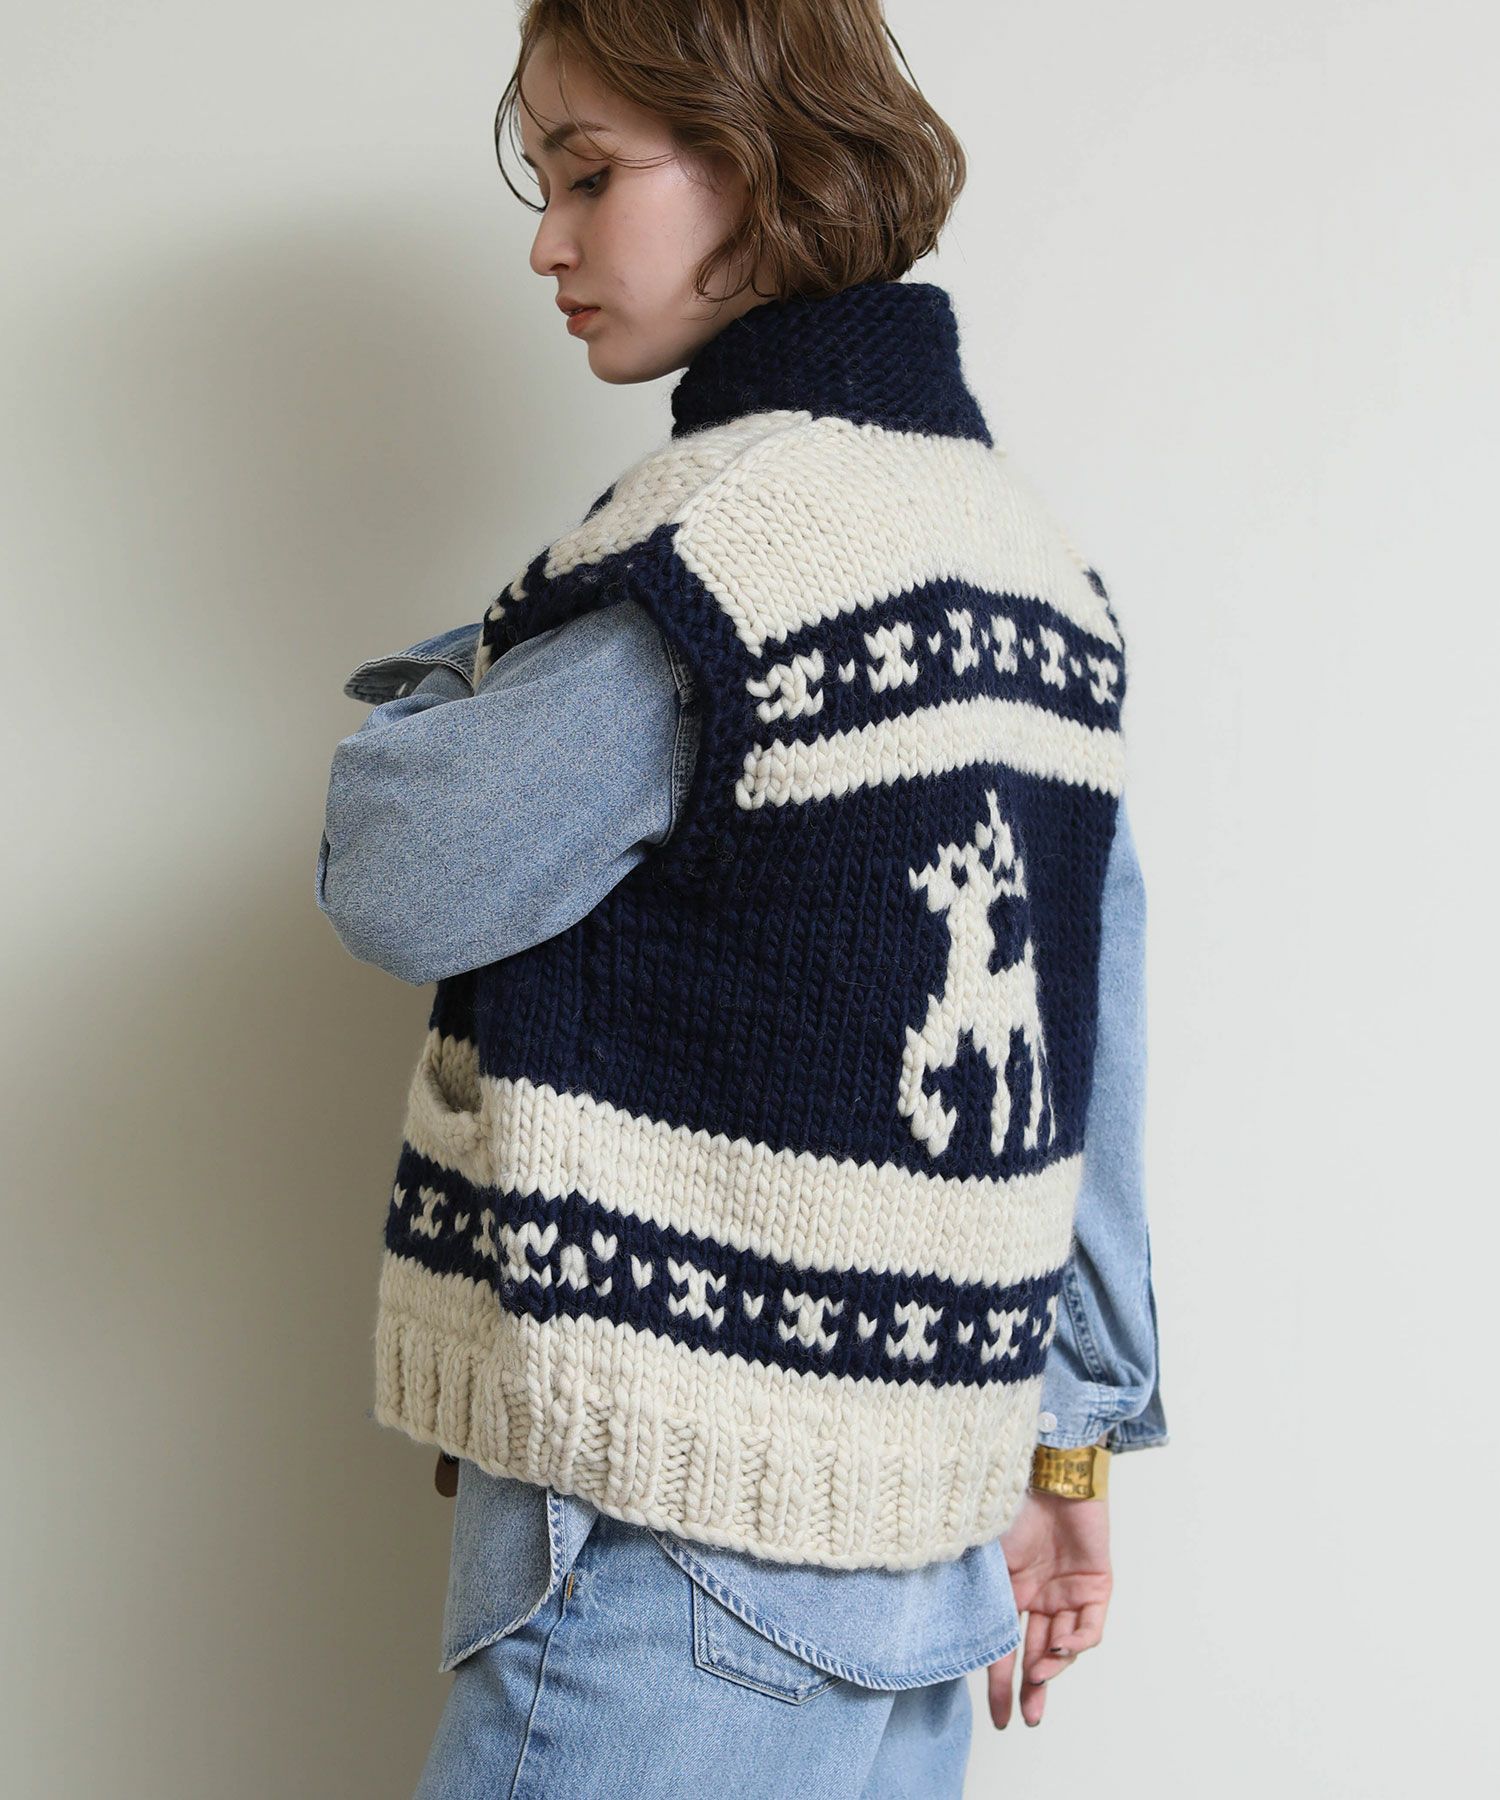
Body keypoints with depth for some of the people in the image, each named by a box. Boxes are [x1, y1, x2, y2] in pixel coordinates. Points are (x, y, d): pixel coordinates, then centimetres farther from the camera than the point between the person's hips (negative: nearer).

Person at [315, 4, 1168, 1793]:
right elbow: (1088, 1052, 10)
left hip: (676, 1552, -8)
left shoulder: (719, 530, -17)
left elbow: (396, 879, -9)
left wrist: (461, 663, 9)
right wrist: (1070, 1434, 14)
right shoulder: (1034, 552, 9)